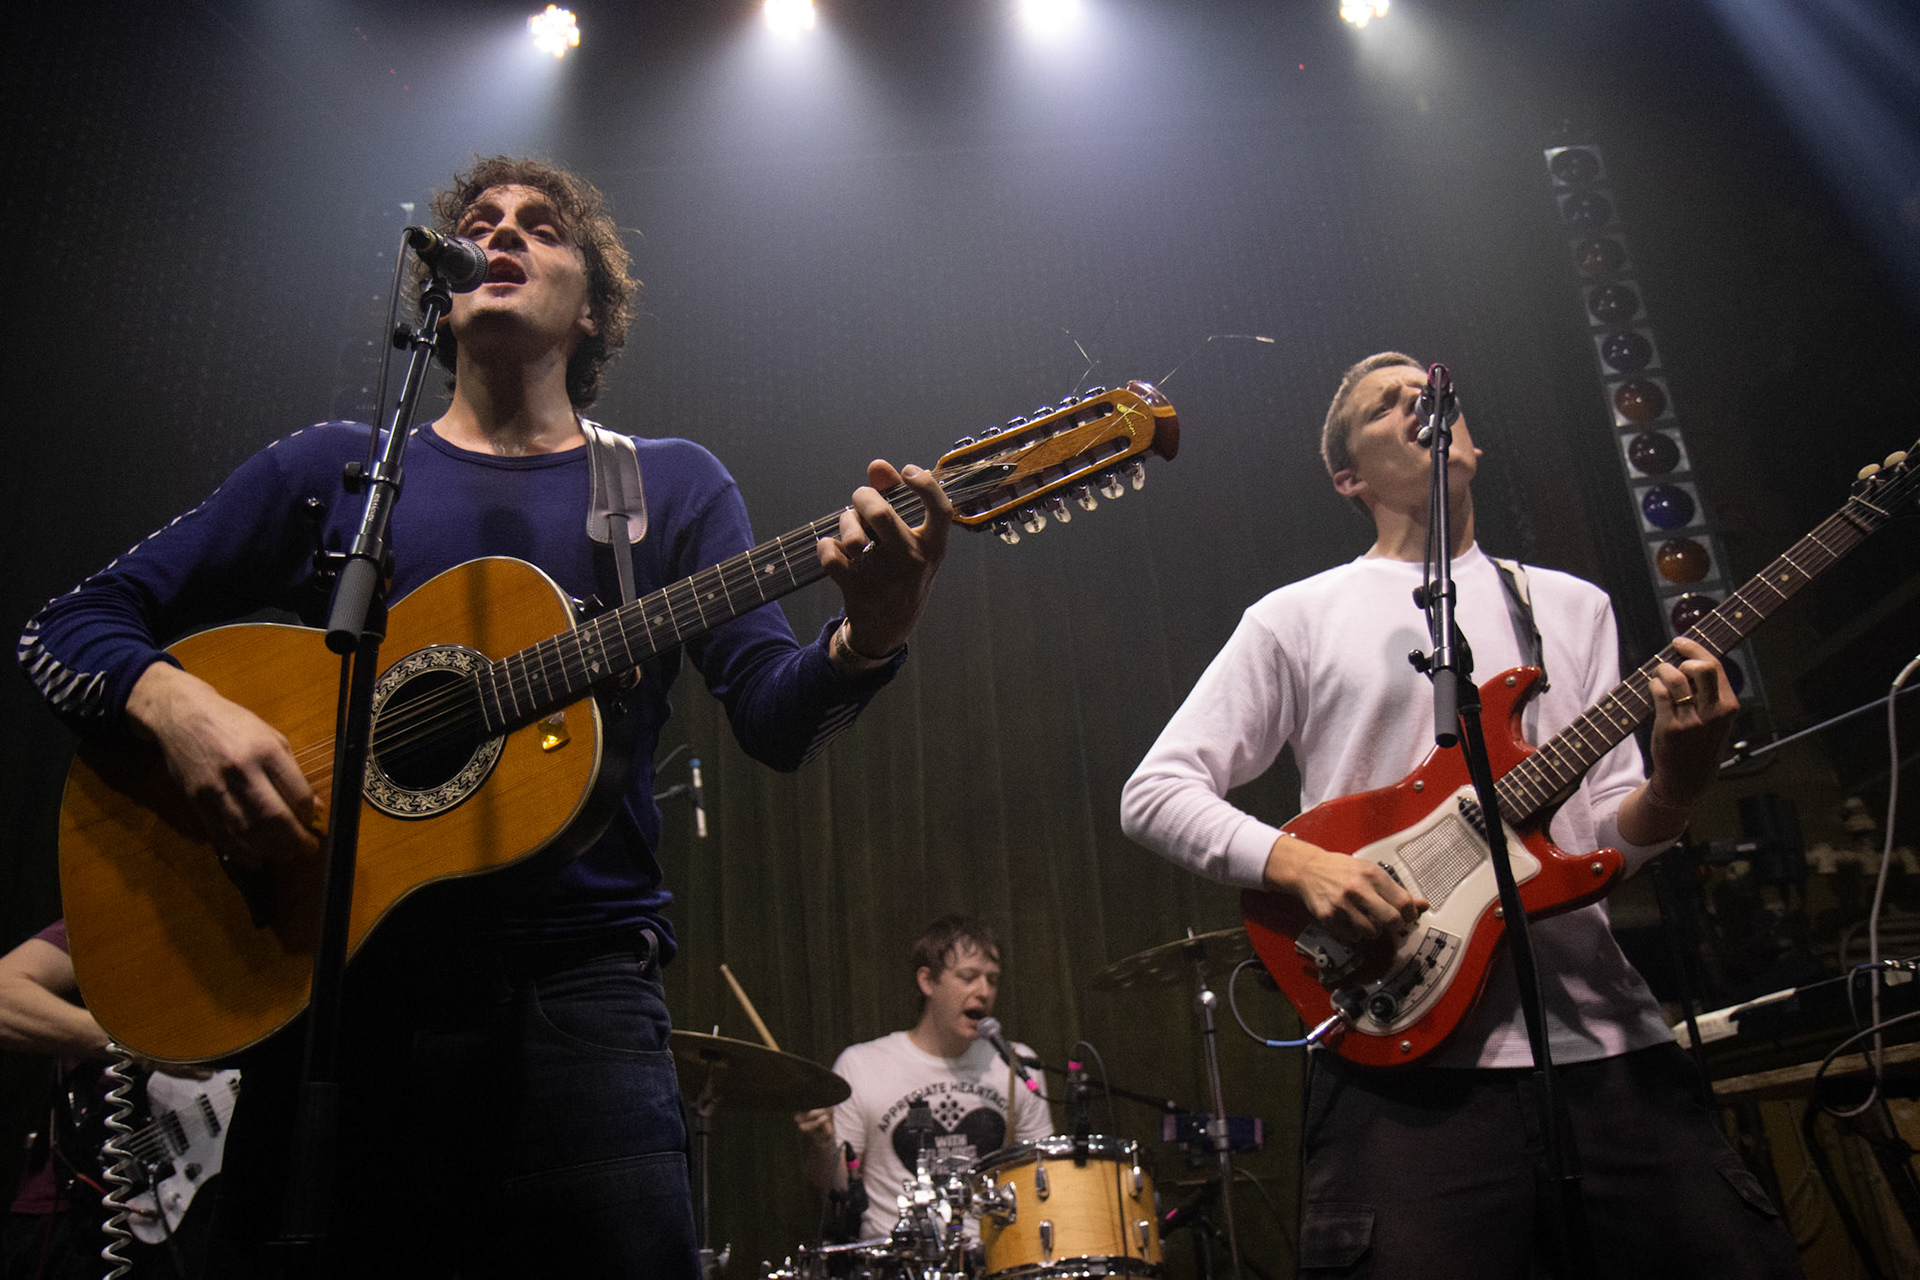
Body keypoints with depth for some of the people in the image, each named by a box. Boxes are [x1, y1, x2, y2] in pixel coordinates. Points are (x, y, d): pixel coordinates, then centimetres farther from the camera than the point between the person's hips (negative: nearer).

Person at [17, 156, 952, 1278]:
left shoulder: (673, 485, 9)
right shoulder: (333, 468, 11)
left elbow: (775, 718, -2)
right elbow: (68, 628, 10)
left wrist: (868, 639, -24)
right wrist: (176, 703, -12)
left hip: (577, 993, -1)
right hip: (333, 984, 1)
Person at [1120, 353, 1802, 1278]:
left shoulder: (1571, 605, 17)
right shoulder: (1299, 617, 6)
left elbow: (1610, 834, 13)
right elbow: (1154, 792, 2)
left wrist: (1673, 784, -10)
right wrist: (1300, 864, -14)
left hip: (1602, 1035, 4)